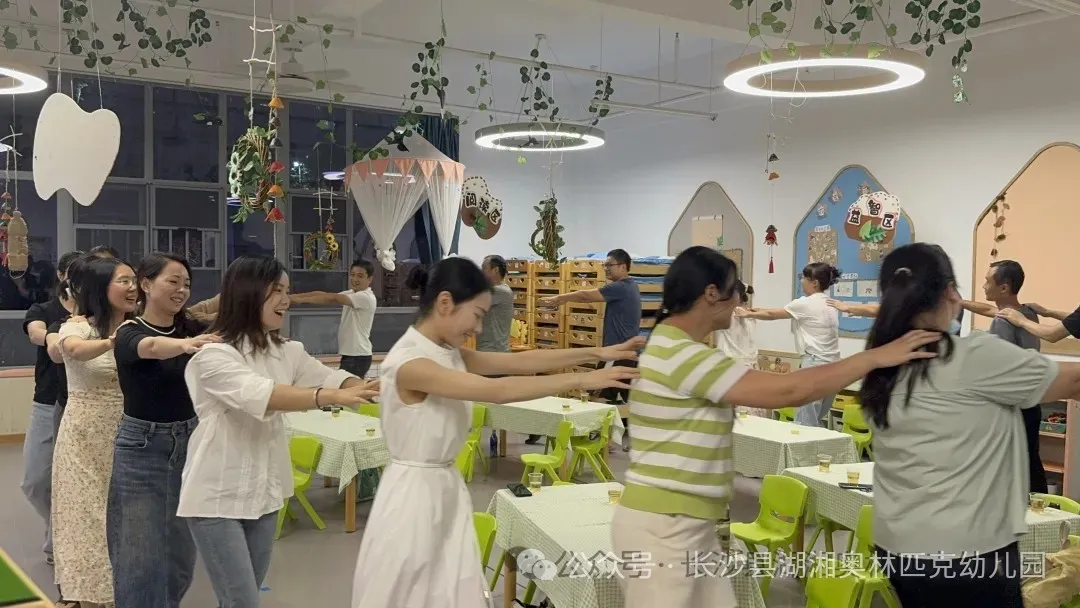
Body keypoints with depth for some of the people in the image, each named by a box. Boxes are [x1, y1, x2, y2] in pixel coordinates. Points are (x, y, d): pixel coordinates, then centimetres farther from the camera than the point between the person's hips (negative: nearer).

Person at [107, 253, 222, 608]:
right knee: (141, 557, 1)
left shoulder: (192, 329, 4)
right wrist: (185, 345, -55)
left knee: (181, 554, 14)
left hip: (189, 444, 5)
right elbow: (151, 347, -35)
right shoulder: (129, 334, -13)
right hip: (141, 448, -5)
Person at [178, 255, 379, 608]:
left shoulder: (286, 351, 7)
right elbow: (261, 394, -32)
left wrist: (372, 390, -24)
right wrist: (332, 397, -43)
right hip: (218, 497, -7)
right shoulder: (212, 355, -17)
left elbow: (329, 377, -4)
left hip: (263, 492, 7)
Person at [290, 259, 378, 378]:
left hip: (358, 356, -9)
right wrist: (295, 296, -6)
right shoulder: (351, 293, 14)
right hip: (349, 354, 9)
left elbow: (333, 299, -22)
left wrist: (301, 299, -23)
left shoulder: (366, 297, -15)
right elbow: (324, 293, 4)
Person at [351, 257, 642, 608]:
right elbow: (498, 391, -28)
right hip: (414, 492, -8)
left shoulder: (449, 354, 5)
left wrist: (598, 353, -2)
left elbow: (519, 361, 2)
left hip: (447, 489, 8)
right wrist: (583, 380, -26)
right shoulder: (408, 363, -23)